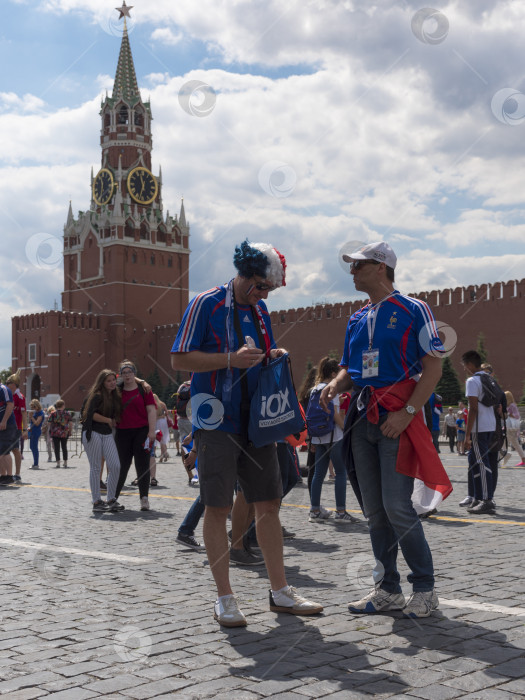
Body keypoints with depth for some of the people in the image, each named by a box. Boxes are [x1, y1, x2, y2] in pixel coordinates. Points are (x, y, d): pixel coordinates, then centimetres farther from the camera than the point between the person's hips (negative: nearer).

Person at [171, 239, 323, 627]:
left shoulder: (260, 311, 15)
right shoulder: (206, 304, -5)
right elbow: (180, 359, -10)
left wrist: (273, 357, 4)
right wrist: (231, 359, -20)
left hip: (256, 420, 7)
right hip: (218, 422, -6)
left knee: (269, 503, 8)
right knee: (218, 507, -2)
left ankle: (280, 591, 18)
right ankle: (224, 598, 8)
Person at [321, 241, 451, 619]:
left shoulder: (413, 310, -3)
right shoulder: (358, 320, 18)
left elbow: (434, 366, -8)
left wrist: (407, 412, -17)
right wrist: (336, 384, 0)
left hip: (399, 418, -7)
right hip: (363, 418, 7)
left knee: (397, 506, -12)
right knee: (374, 511, 8)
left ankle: (425, 589, 3)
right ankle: (388, 590, 17)